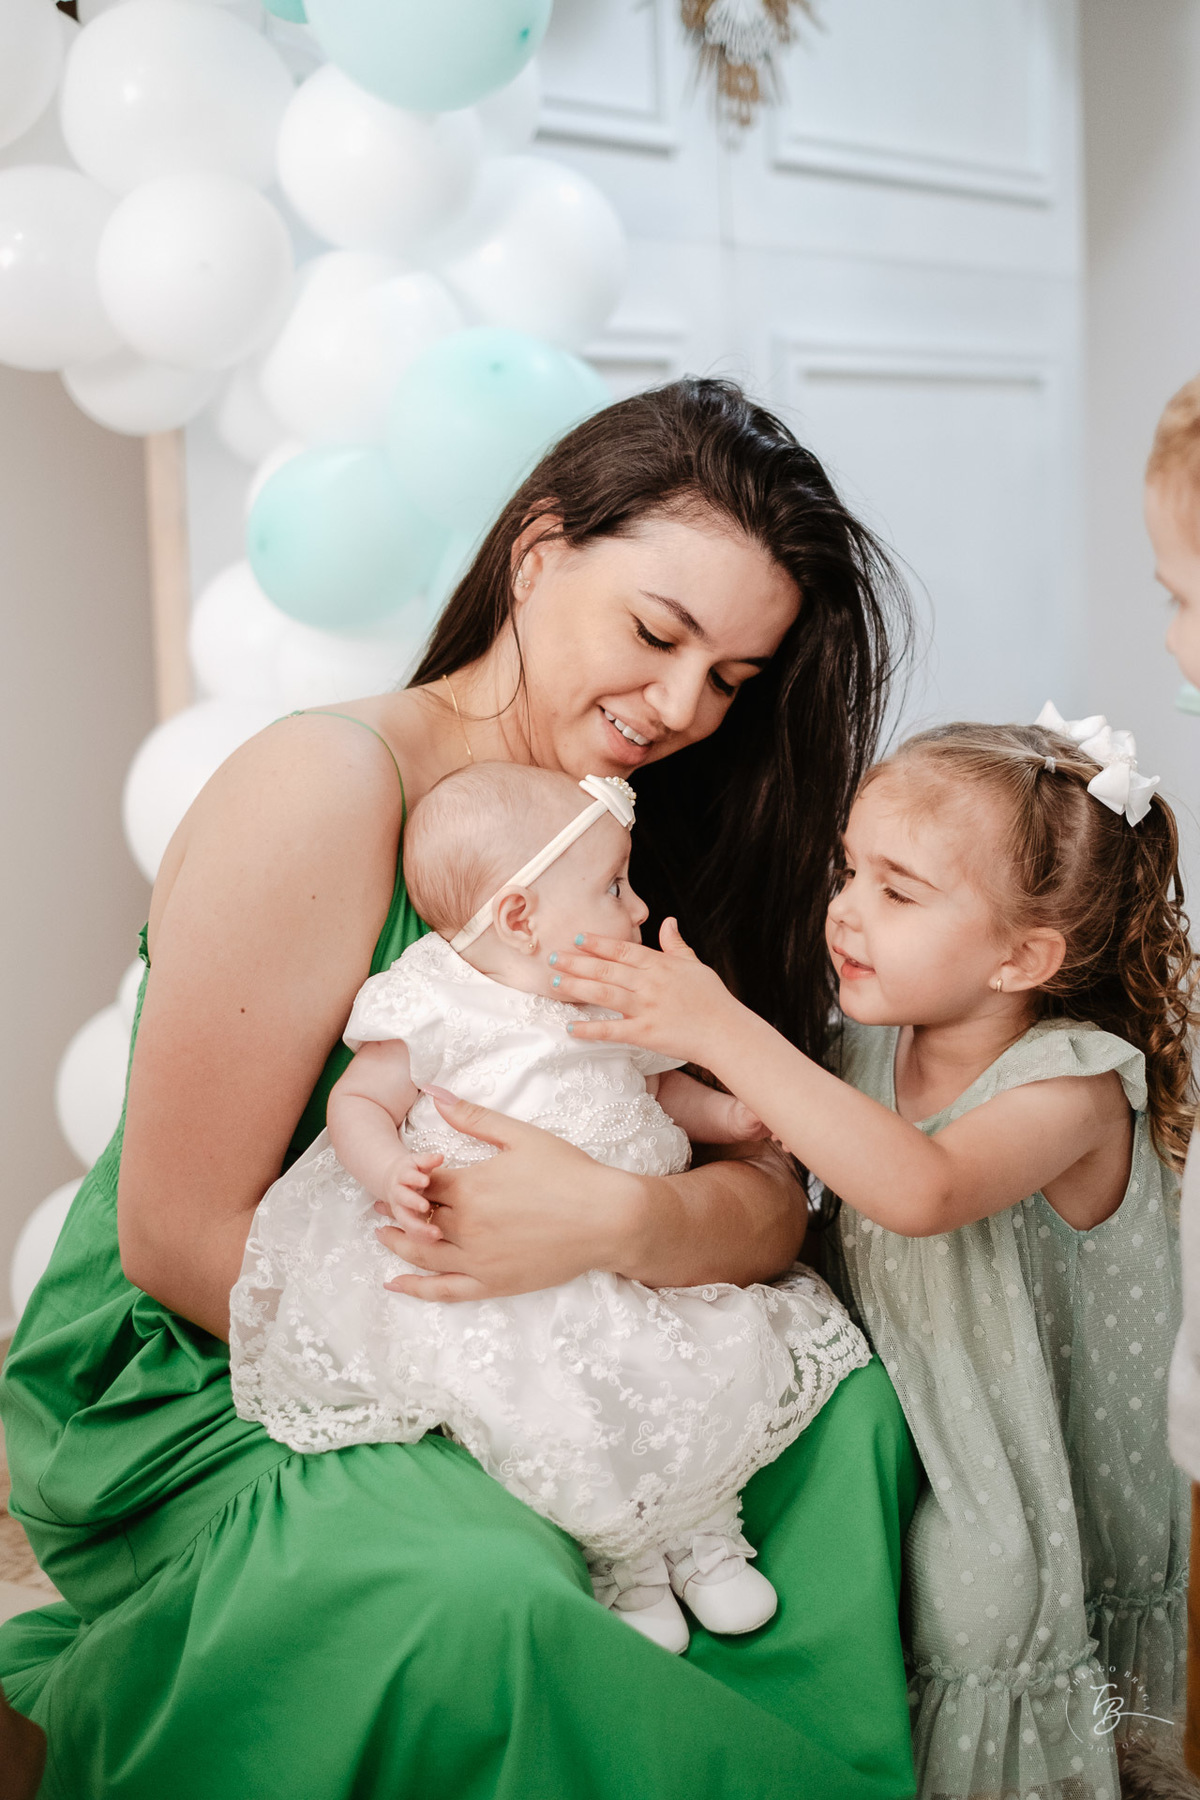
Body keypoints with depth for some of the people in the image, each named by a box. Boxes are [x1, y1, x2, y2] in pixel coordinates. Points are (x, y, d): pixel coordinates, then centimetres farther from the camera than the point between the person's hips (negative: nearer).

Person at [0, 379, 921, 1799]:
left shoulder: (637, 851, 6)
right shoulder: (323, 790, -17)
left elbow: (772, 1201, -4)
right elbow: (178, 1238, -17)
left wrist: (626, 1222, -26)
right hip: (207, 1397, -6)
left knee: (849, 1405, -13)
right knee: (480, 1611, -34)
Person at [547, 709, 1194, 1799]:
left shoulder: (1074, 1086, -20)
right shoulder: (877, 1037, -1)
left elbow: (922, 1190, -38)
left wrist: (724, 1032, -40)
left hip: (1035, 1482, -5)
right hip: (893, 1425, 5)